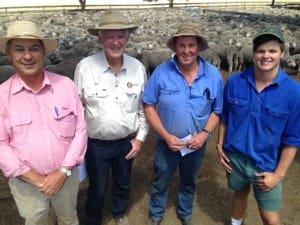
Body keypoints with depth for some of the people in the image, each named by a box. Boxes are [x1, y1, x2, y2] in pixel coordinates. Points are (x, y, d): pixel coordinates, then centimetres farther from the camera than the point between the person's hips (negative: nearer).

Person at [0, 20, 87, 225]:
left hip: (67, 176, 1)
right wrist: (35, 178, -16)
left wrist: (64, 171, -15)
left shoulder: (66, 85, -9)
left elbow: (80, 131, -8)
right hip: (26, 183, 0)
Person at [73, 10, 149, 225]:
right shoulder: (85, 67, -17)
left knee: (123, 183, 25)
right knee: (97, 189, 17)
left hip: (127, 142, 3)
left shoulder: (138, 68, -8)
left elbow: (143, 107, 2)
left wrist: (140, 137, 2)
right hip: (96, 143, -3)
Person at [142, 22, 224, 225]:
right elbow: (149, 106, -12)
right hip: (167, 143, -1)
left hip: (197, 145, 2)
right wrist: (166, 136, -19)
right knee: (161, 183, 21)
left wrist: (205, 134, -19)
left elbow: (217, 111, -4)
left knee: (189, 183, 26)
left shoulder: (214, 75, -12)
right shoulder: (161, 72, -18)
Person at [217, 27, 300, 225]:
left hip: (267, 165, -2)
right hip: (235, 157, 2)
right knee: (240, 193, 27)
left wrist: (279, 174, -10)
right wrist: (220, 146, 3)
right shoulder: (235, 82, -10)